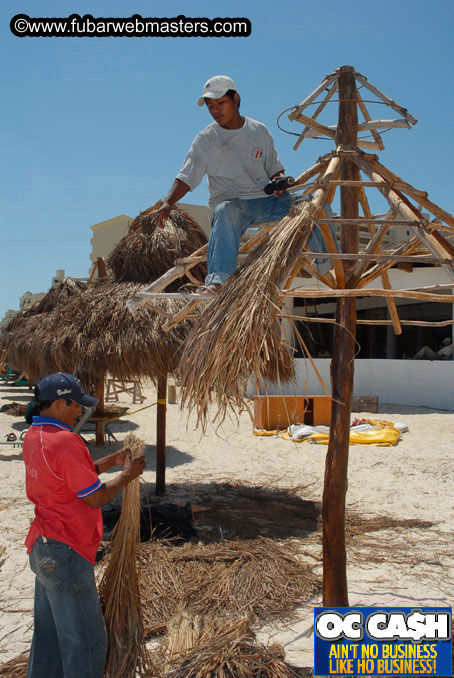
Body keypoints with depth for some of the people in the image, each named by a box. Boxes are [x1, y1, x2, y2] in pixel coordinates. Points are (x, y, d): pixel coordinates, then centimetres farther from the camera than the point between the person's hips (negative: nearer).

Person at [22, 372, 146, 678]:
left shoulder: (33, 436, 7)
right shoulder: (65, 442, -23)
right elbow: (95, 497, -20)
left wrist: (112, 460, 10)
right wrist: (127, 475, -5)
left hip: (43, 549, 10)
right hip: (66, 555, -10)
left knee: (48, 633, 22)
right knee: (85, 641, 5)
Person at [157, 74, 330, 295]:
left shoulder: (259, 131, 11)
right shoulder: (205, 140, 3)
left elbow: (274, 168, 16)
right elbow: (186, 178, -4)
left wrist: (279, 180, -8)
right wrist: (168, 203, -21)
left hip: (265, 198, 4)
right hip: (230, 200, -3)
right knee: (226, 213, -39)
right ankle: (217, 279, -51)